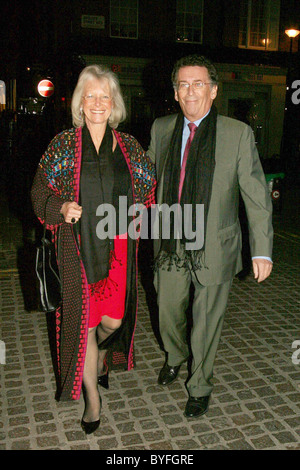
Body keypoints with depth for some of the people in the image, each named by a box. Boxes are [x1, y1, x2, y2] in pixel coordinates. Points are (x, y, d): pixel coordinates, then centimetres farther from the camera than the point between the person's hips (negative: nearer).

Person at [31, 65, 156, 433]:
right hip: (78, 247, -2)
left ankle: (102, 361, 44)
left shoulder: (128, 146, 7)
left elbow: (149, 185, 17)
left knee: (114, 318, 7)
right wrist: (62, 206, -14)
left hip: (117, 246, 2)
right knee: (84, 319, 1)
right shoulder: (64, 143, 1)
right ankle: (92, 396, 23)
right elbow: (40, 189, 5)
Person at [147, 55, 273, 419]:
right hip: (170, 245, 3)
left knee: (206, 323, 11)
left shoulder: (238, 133, -8)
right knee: (168, 312, 19)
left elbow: (256, 194, -7)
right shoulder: (161, 129, 3)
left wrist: (262, 250, -11)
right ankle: (175, 357, 53)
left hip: (213, 248, -3)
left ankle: (199, 386, 37)